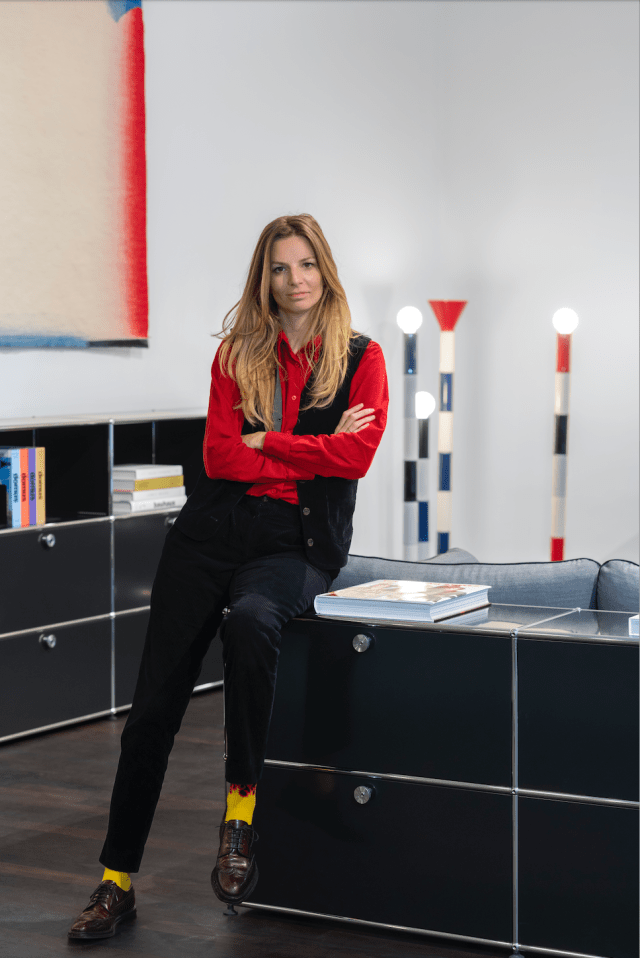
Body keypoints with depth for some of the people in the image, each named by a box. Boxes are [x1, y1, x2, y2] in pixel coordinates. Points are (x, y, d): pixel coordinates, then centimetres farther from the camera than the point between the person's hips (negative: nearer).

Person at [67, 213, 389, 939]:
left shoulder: (360, 358, 4)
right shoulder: (237, 354, 9)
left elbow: (356, 455, -11)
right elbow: (220, 457, -3)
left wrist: (265, 444, -6)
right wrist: (314, 451, -5)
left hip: (297, 543, -2)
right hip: (212, 532, 3)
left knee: (248, 619, -38)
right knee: (153, 707, -3)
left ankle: (240, 814, -23)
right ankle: (116, 883, 8)